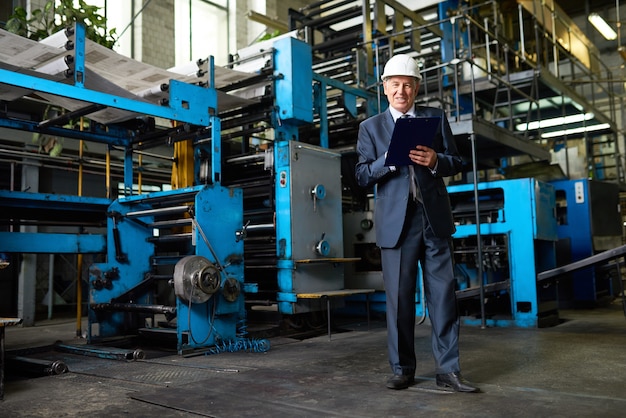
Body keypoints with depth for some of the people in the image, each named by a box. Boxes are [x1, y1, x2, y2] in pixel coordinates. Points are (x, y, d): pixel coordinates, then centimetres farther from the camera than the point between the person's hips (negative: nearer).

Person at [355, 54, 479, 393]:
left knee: (443, 294, 0)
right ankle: (402, 370, 15)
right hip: (396, 222, -1)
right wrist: (391, 158, -16)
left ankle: (447, 370, 8)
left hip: (435, 218, 1)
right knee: (399, 298, 3)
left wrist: (435, 160, -12)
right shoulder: (370, 127, 10)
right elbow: (363, 176, 2)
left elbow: (456, 163, 10)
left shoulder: (436, 117, 13)